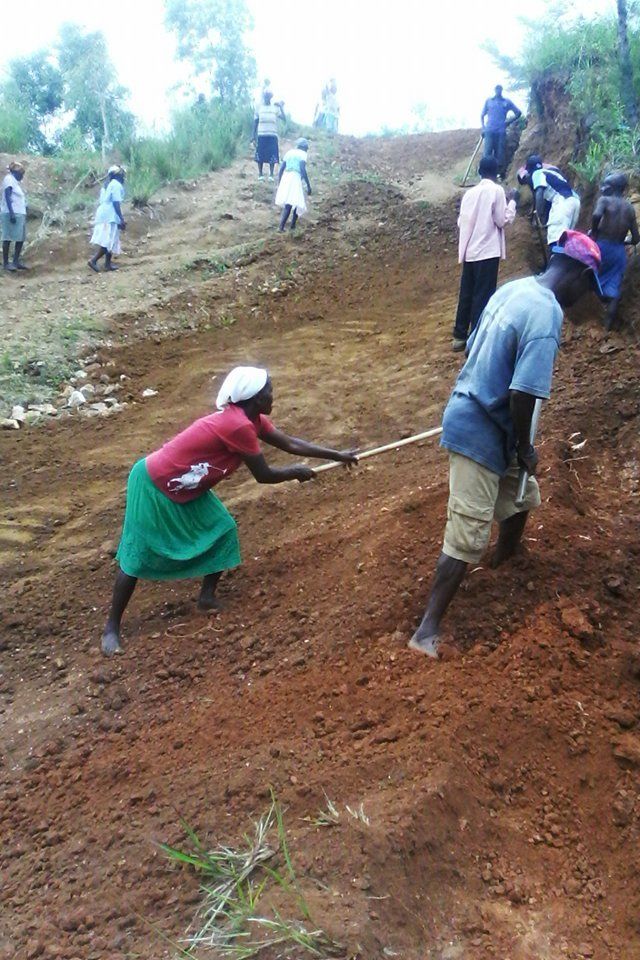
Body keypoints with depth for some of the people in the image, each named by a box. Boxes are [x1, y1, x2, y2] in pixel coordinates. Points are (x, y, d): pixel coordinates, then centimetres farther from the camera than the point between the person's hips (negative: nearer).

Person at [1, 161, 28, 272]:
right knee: (8, 238, -6)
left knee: (21, 238, 9)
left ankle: (16, 261, 16)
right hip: (11, 214, -9)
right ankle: (6, 263, -4)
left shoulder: (15, 181, 21)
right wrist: (11, 213, -22)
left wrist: (23, 214, 18)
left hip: (19, 214, 9)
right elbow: (7, 197, -14)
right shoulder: (9, 179, -5)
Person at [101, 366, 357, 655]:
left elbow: (290, 444, 9)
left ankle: (207, 597, 20)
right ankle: (112, 628, 9)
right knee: (137, 556, -3)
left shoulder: (251, 419, 1)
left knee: (223, 530, 6)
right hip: (153, 485, -10)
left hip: (185, 488, 10)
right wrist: (296, 472, -1)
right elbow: (264, 475, -20)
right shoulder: (239, 426, -28)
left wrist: (338, 455, 10)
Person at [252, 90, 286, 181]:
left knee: (272, 156, -4)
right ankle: (260, 174, 8)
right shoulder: (259, 107, 7)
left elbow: (284, 118, -7)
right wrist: (254, 137, 4)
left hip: (272, 135, 0)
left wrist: (281, 107, -16)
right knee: (260, 155, -1)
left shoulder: (276, 107, 4)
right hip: (261, 135, 0)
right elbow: (255, 122, 9)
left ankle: (271, 175, 2)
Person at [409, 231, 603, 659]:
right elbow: (522, 393, -28)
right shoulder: (547, 313, -22)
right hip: (482, 430, -10)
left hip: (475, 413, 10)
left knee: (523, 495, 28)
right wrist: (525, 447, -11)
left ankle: (504, 565, 54)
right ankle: (428, 630, 2)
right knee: (468, 536, -5)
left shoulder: (513, 288, 5)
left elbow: (476, 348, 15)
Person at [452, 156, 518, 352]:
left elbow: (461, 221, 13)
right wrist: (512, 201, 6)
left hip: (468, 251, 6)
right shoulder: (496, 190, -6)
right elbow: (503, 220, -6)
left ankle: (460, 336, 17)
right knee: (483, 297, -3)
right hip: (488, 252, -6)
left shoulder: (470, 192, 10)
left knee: (466, 294, 12)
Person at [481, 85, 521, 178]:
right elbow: (482, 115, 13)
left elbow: (518, 113, 13)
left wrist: (509, 122, 5)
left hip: (501, 131, 0)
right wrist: (483, 128, 1)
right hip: (489, 131, 0)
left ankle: (500, 172, 5)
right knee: (487, 152, -7)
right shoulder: (488, 101, 10)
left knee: (500, 153, -1)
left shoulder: (507, 102, 8)